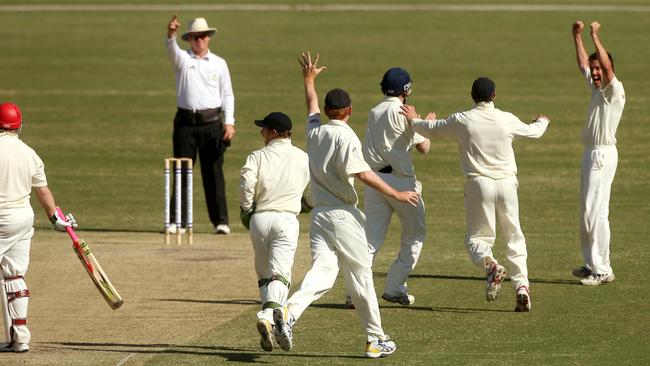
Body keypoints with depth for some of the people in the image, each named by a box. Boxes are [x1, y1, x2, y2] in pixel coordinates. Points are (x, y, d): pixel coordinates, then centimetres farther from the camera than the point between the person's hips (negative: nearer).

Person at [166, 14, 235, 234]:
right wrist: (171, 34, -40)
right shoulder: (182, 59, 6)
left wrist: (229, 122, -4)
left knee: (213, 173, 0)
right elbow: (172, 50, -17)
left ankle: (220, 220, 2)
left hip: (211, 122, 0)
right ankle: (177, 220, 4)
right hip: (185, 122, 0)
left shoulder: (219, 64, 9)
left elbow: (227, 95, 8)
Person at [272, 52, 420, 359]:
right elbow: (362, 173, -20)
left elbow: (312, 107, 33)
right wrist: (396, 194, -18)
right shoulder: (346, 136, -9)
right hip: (344, 217, -5)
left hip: (319, 216, 5)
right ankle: (376, 339, 12)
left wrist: (309, 80, 50)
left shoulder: (315, 132, 10)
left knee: (322, 272, -7)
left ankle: (290, 311, -34)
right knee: (361, 276, 5)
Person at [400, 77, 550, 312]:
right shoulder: (507, 120, -1)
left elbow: (431, 128, 10)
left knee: (476, 237, 8)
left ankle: (490, 264, -23)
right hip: (506, 184, 1)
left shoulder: (462, 120, -5)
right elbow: (533, 132, 18)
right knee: (514, 236, 11)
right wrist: (543, 122, 42)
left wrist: (414, 120, 32)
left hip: (479, 184, -1)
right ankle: (522, 285, -3)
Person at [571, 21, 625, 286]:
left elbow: (607, 67, -26)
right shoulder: (596, 89, 16)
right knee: (586, 211, 12)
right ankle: (591, 264, 18)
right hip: (590, 153, 10)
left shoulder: (615, 90, -9)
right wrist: (577, 37, 22)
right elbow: (583, 65, 28)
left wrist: (595, 36, -25)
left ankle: (603, 270, -14)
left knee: (596, 211, -14)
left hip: (604, 154, -10)